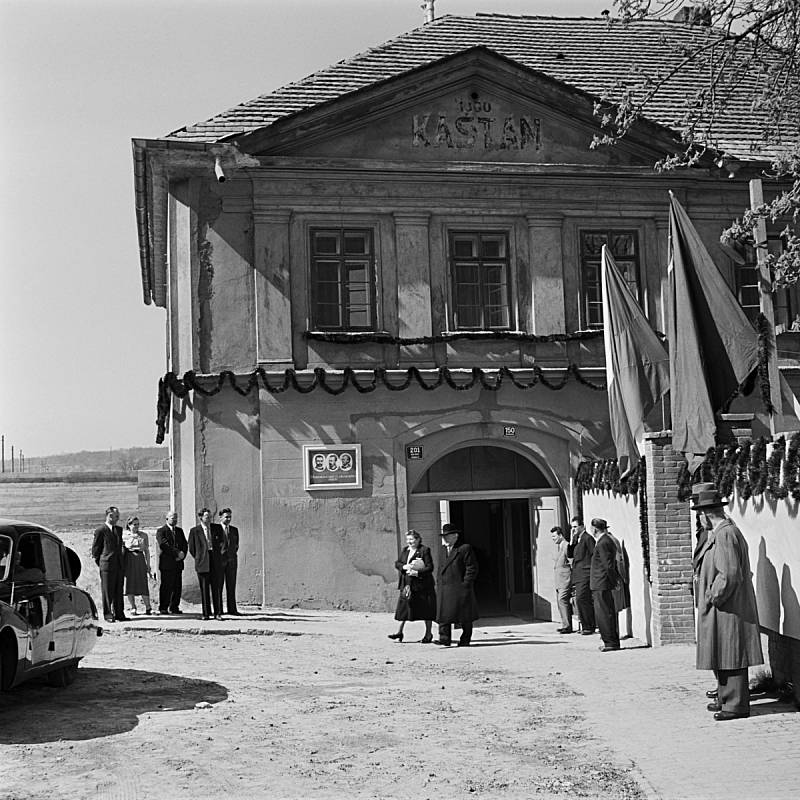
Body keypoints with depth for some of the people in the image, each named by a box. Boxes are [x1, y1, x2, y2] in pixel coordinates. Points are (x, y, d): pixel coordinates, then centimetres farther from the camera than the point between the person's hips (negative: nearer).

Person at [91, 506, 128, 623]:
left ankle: (119, 613, 12)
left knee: (119, 591, 8)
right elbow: (95, 549, -1)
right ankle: (108, 614, 5)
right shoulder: (100, 531, -5)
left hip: (119, 565, 6)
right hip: (107, 565, -6)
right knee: (107, 591, 0)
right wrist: (100, 563, -1)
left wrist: (123, 563, 15)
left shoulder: (119, 530, 15)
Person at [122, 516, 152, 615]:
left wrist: (148, 566, 9)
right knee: (130, 583, 1)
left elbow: (147, 551, 11)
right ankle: (132, 608, 10)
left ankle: (148, 608, 1)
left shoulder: (143, 535, 10)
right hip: (128, 560, -1)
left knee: (143, 584, -3)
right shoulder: (124, 534, 5)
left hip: (140, 560, 1)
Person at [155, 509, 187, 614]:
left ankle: (174, 607, 12)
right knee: (166, 587, -4)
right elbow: (164, 546, -13)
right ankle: (163, 608, 2)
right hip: (166, 564, -6)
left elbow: (185, 545, 15)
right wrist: (177, 553, -16)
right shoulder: (161, 531, -1)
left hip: (178, 563, 6)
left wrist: (182, 555, -4)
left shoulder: (180, 531, 20)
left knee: (178, 587, 3)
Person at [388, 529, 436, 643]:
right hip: (406, 584, 5)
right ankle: (399, 632, 9)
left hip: (422, 584, -5)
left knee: (426, 610, 2)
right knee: (403, 607, 3)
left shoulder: (425, 550, -7)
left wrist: (417, 572, -20)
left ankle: (428, 634, 12)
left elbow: (430, 567, -11)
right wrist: (404, 567, -8)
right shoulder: (405, 550, 12)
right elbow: (397, 563, 12)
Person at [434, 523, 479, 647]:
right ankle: (445, 639, -4)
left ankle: (465, 640, 9)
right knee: (444, 614, -3)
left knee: (465, 617, 2)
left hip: (460, 589, -6)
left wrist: (465, 584, -14)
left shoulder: (465, 549, -4)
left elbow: (472, 568, -8)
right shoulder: (444, 552, 19)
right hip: (444, 589, 6)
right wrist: (439, 583, 11)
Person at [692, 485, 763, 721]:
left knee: (731, 657, -4)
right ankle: (726, 698, 26)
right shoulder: (719, 533, 14)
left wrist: (713, 598, -15)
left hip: (727, 610, -10)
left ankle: (737, 705, 2)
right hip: (722, 609, 10)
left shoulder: (725, 535, -19)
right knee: (723, 657, 17)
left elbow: (730, 575, -25)